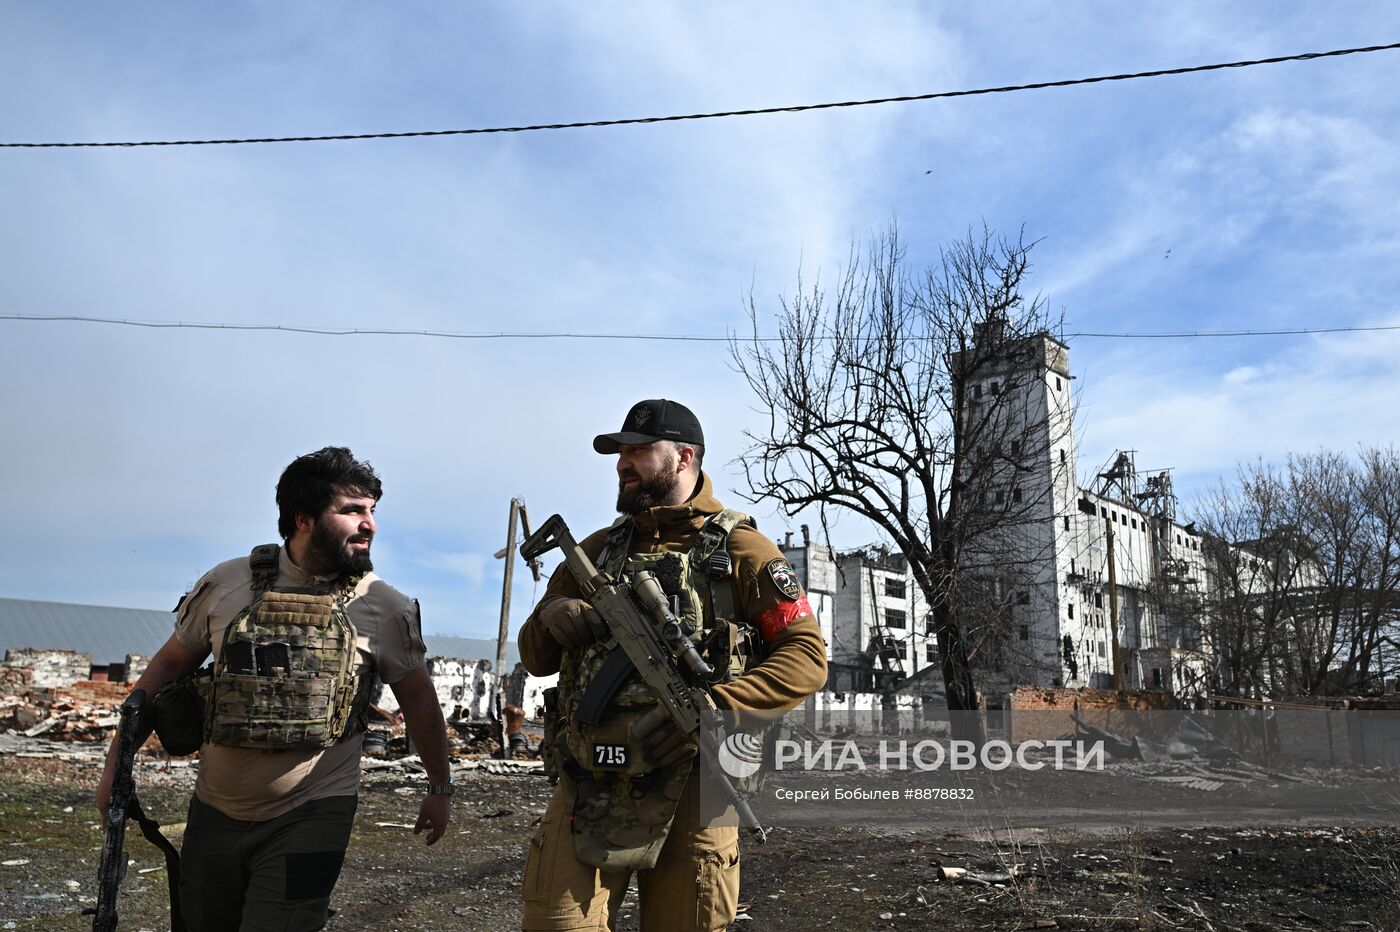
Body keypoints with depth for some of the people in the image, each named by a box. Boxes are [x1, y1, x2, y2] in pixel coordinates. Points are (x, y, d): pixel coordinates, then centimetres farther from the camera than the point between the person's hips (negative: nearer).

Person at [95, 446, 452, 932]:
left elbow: (418, 698, 2)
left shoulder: (385, 608, -8)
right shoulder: (227, 583, -4)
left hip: (311, 816, -2)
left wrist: (440, 787, 8)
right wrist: (116, 765, 6)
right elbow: (169, 664, 6)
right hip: (216, 811, 3)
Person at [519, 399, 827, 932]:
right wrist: (552, 619, -6)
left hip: (690, 785, -3)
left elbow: (807, 656, -5)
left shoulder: (739, 549, 2)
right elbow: (535, 657, 19)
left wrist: (711, 708, -19)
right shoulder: (597, 550, 15)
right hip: (590, 783, 3)